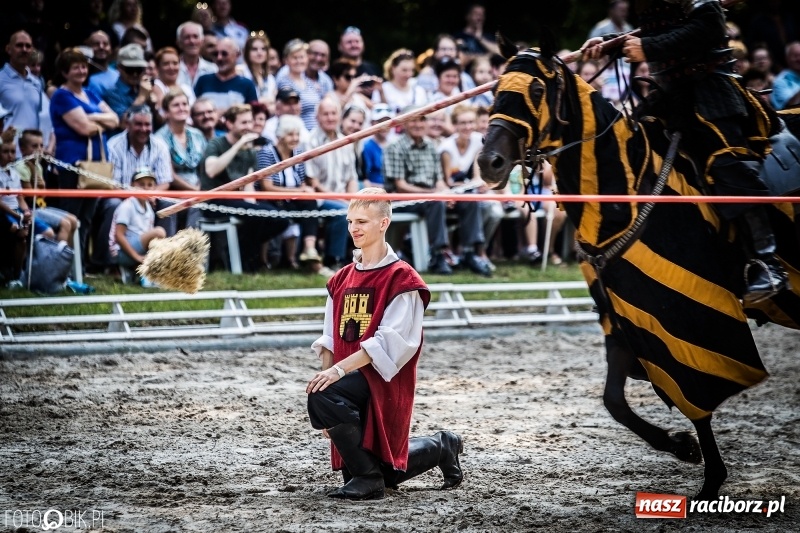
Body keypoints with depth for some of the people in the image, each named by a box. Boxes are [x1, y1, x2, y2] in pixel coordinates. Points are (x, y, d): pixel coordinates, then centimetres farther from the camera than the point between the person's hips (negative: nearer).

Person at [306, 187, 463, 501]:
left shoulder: (401, 278, -9)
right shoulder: (342, 280, 13)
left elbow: (388, 343, -18)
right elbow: (330, 339, 14)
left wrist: (338, 371, -26)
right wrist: (325, 373, -3)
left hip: (385, 381, -8)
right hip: (353, 381, 8)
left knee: (324, 397, -32)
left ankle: (367, 477, -15)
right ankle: (441, 448, 33)